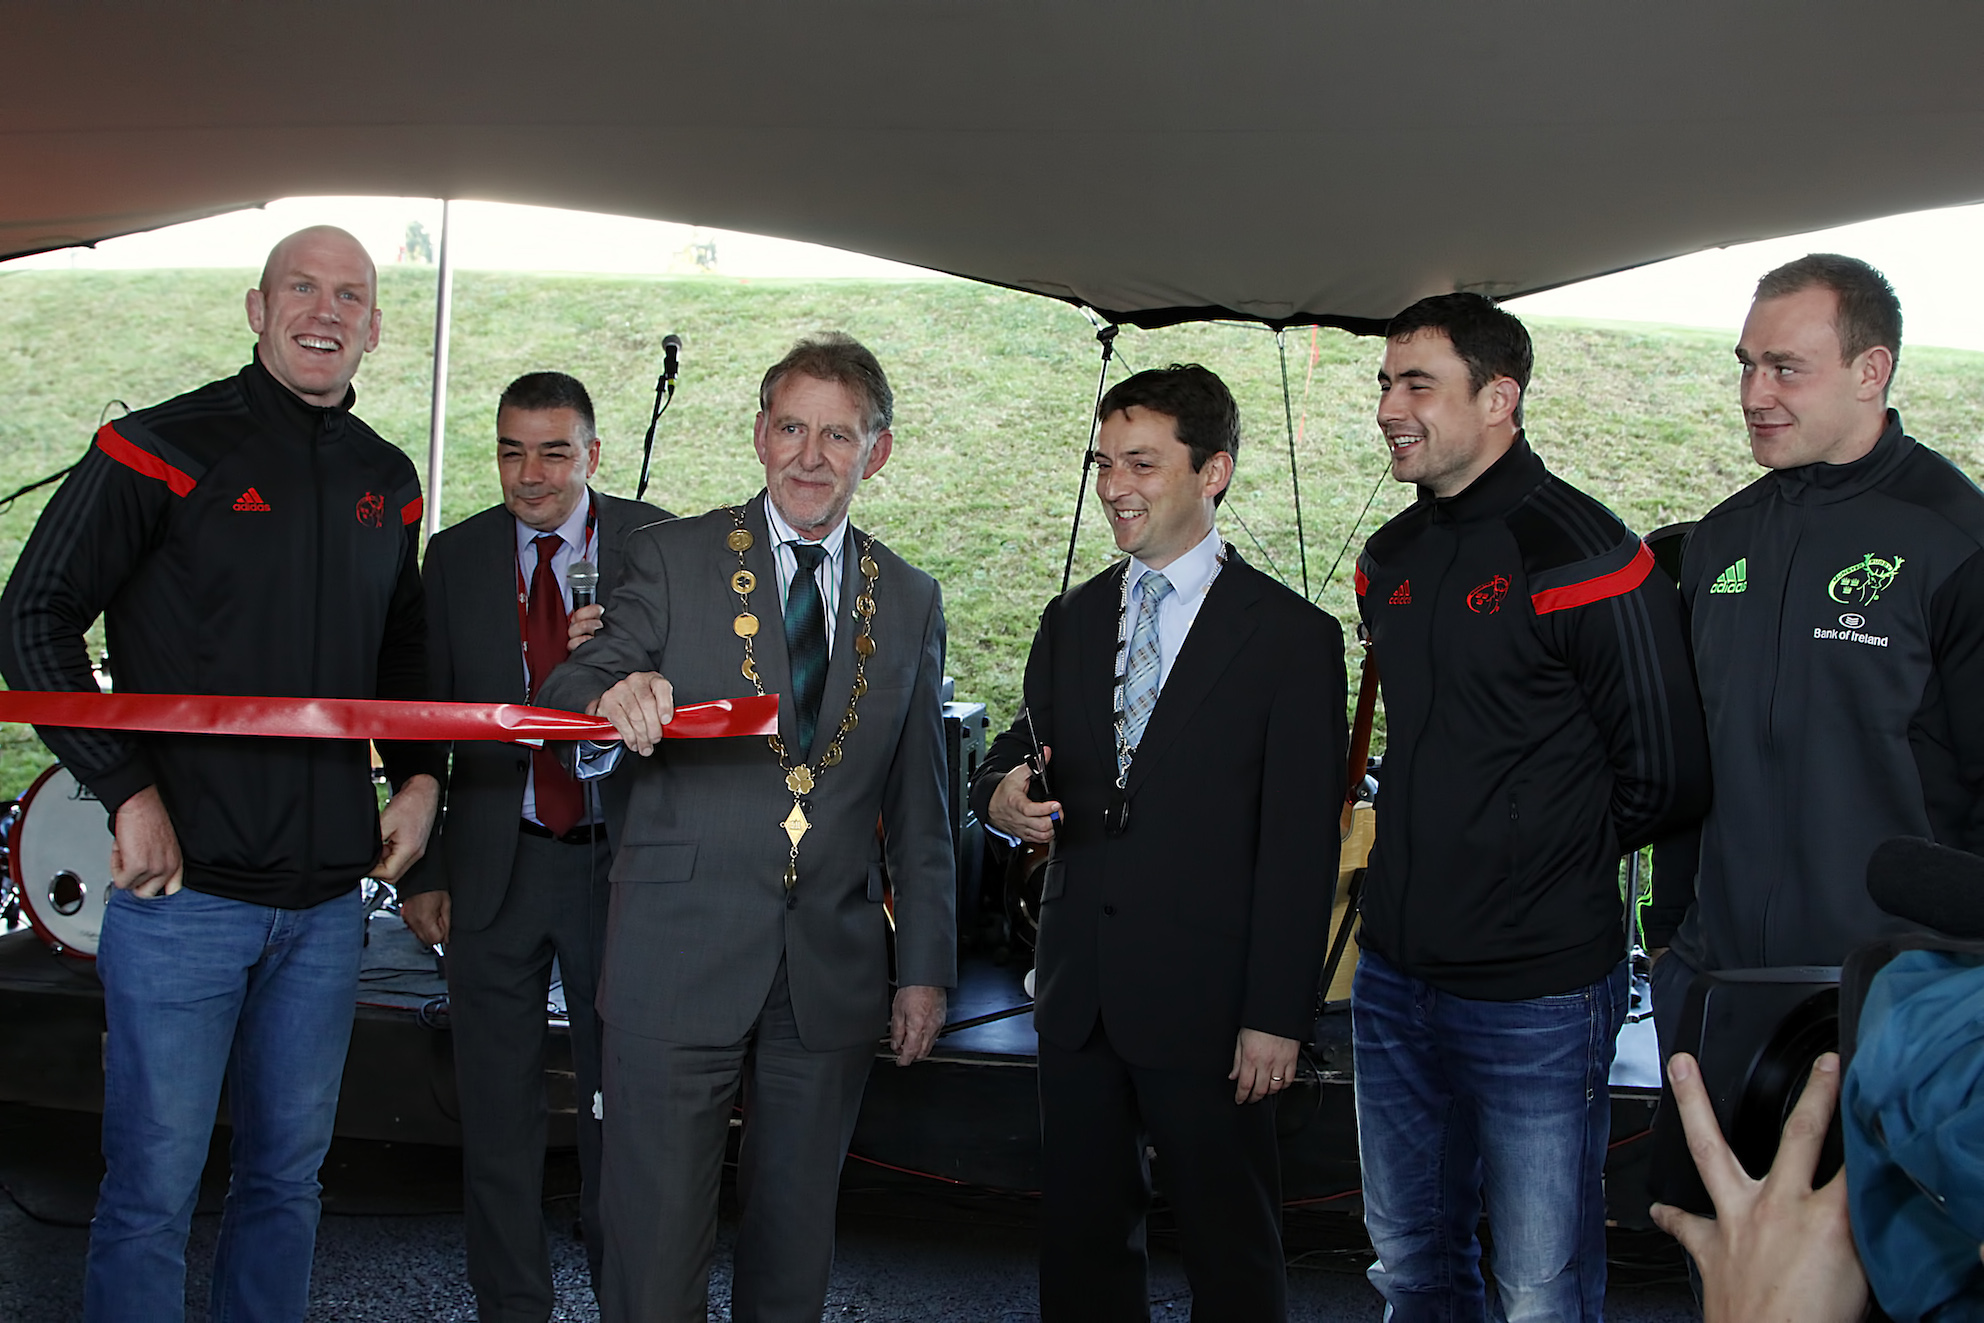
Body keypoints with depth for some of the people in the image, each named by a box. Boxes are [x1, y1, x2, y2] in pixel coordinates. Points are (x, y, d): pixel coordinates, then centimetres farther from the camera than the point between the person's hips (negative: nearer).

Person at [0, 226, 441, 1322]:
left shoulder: (387, 482, 10)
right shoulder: (165, 448, -5)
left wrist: (418, 777, 10)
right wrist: (128, 791, -12)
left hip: (328, 897, 5)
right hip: (183, 889, -5)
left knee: (288, 1175, 16)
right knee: (152, 1190, 2)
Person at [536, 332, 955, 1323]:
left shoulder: (910, 601, 11)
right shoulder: (671, 558, 3)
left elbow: (918, 803, 13)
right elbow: (568, 696, -5)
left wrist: (926, 967, 9)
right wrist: (615, 697, -29)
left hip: (833, 971, 3)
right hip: (679, 957, -2)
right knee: (654, 1241, -1)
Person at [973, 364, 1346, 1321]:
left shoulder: (1291, 636, -5)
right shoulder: (1070, 621, 12)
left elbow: (1301, 845, -8)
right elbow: (1022, 751, 17)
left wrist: (1278, 1016, -12)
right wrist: (1002, 794, -9)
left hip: (1208, 1005, -5)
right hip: (1078, 993, 5)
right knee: (1080, 1242, 14)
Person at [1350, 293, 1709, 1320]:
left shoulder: (1582, 556, -15)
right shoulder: (1388, 561, 9)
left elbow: (1663, 781, -13)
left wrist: (1556, 856, 1)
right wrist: (1444, 848, 11)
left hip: (1537, 994, -7)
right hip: (1394, 979, 7)